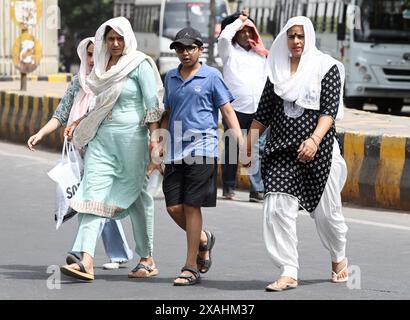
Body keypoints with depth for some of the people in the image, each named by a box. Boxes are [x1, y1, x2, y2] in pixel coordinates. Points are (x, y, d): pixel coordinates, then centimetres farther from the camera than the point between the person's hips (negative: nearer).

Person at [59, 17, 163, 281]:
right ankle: (87, 262, -18)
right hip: (102, 137, 6)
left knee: (137, 197, 4)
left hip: (131, 137, -5)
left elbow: (153, 105, -9)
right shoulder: (103, 66, 14)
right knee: (93, 193, -9)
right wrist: (80, 122, 20)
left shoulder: (139, 65, -6)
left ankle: (148, 260, 17)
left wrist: (155, 140, -14)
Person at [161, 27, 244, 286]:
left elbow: (227, 110, -1)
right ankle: (203, 239, 28)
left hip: (202, 148, -5)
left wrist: (241, 141, -11)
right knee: (174, 207, -1)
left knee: (191, 206, -6)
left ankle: (191, 268, 1)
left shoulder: (211, 76, 1)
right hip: (175, 151, 5)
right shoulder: (171, 77, 16)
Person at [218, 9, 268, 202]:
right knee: (231, 150, 1)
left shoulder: (260, 54, 21)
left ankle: (257, 190, -8)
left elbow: (267, 80, 23)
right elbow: (224, 37, -12)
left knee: (258, 150, -6)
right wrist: (239, 21, 2)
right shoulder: (229, 52, 9)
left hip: (258, 111, 3)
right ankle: (228, 188, 8)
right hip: (236, 109, -3)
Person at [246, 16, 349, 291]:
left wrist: (314, 140, -24)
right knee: (278, 209, -11)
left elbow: (330, 110, -9)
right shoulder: (278, 70, 11)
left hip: (317, 149, -3)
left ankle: (339, 258, 35)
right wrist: (248, 145, 14)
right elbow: (264, 113, 16)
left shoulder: (327, 68, 0)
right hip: (283, 150, 3)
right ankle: (289, 273, -10)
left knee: (326, 210, 7)